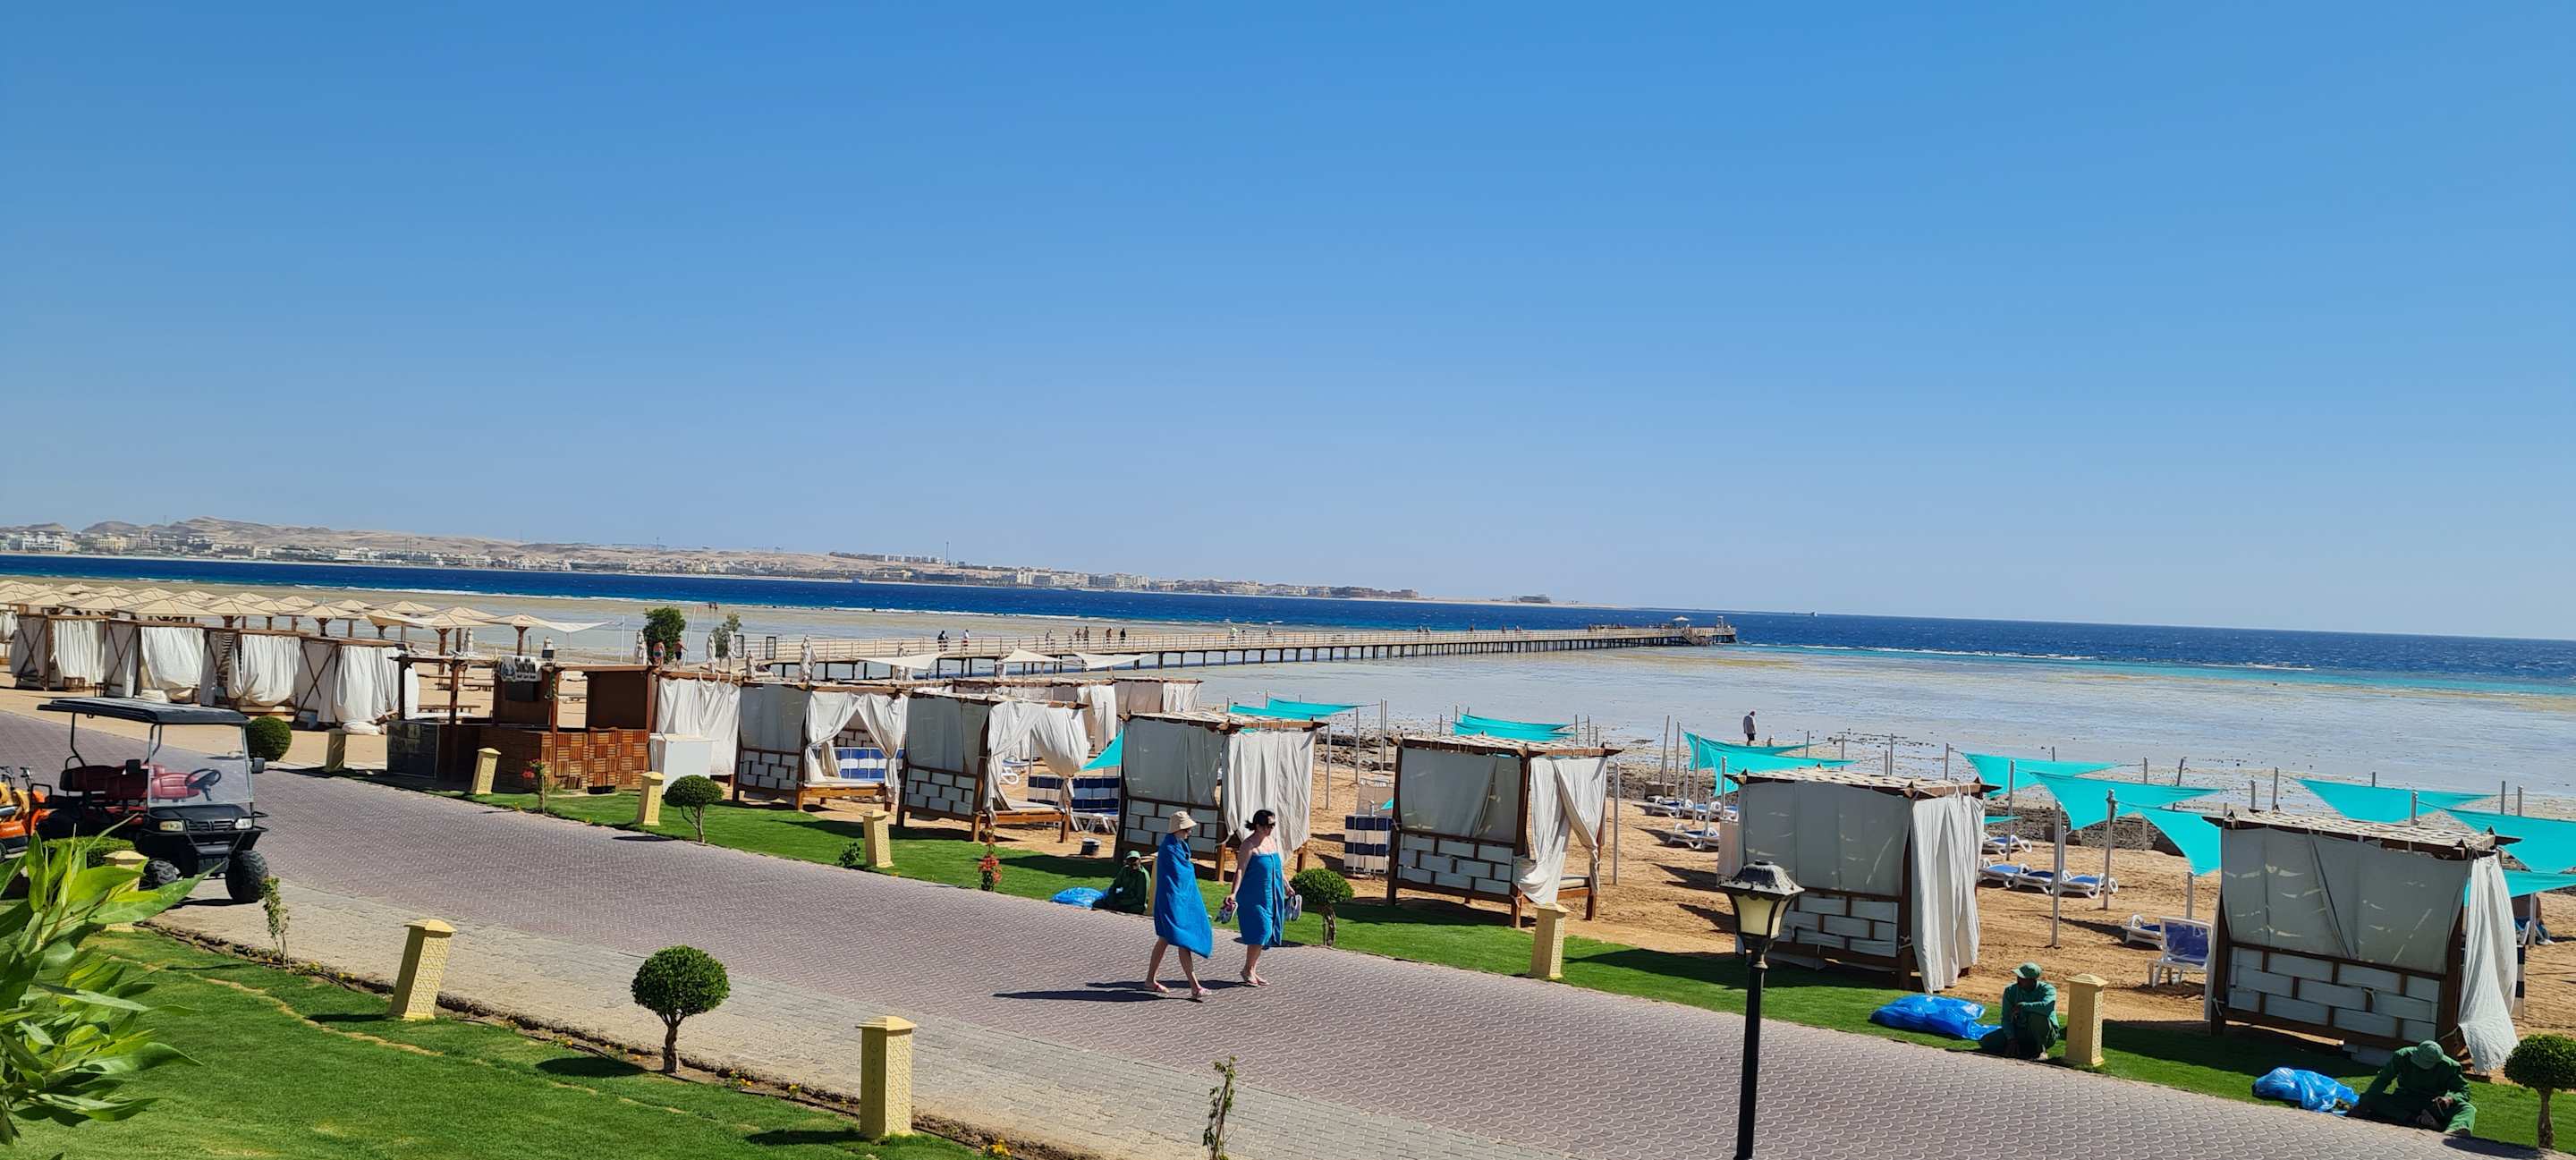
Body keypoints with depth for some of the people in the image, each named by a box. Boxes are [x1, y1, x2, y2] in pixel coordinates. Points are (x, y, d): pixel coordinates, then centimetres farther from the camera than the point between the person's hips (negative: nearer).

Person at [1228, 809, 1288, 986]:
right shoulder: (1248, 845, -12)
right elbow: (1240, 870, -18)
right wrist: (1234, 893, -27)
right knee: (1260, 930, -12)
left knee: (1265, 932, 8)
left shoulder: (1271, 841, 12)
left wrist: (1287, 887, 29)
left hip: (1270, 895, 8)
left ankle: (1253, 971, 17)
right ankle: (1247, 970, 0)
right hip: (1253, 896, -8)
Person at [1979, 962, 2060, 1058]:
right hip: (2019, 1032, 4)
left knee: (2037, 1014, -37)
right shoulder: (2010, 990, -4)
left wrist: (2022, 1006, -32)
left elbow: (2047, 1006, -40)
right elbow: (2006, 1018, -6)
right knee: (1986, 1042, -16)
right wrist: (2011, 1039, -20)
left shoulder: (2047, 989, -16)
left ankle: (2041, 1050, -18)